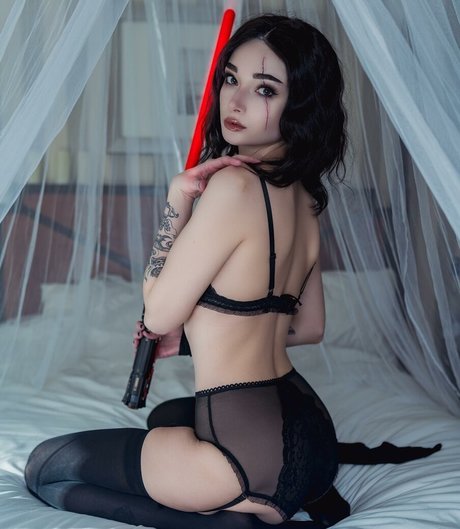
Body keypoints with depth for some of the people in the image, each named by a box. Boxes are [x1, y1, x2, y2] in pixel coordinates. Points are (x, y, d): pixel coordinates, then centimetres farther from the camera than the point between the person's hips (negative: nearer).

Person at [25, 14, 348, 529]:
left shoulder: (234, 184, -21)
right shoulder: (304, 198, 6)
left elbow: (158, 315, -13)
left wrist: (176, 204, -9)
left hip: (257, 453, -9)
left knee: (45, 467, 8)